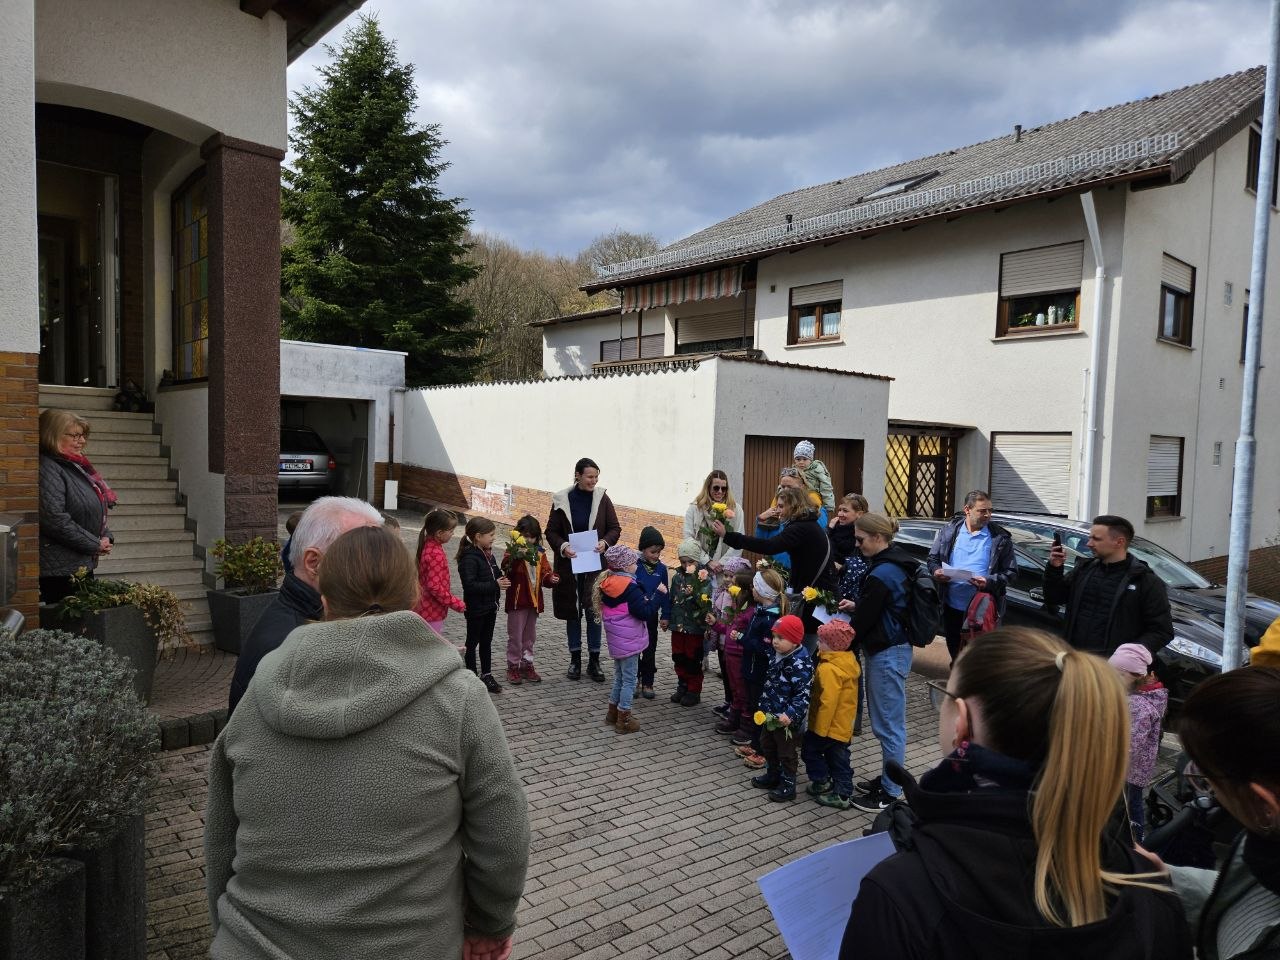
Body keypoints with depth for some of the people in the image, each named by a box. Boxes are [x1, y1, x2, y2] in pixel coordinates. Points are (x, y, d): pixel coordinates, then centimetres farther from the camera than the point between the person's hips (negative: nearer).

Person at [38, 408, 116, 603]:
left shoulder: (77, 466, 15)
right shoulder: (48, 469, -15)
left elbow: (96, 510, 23)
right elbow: (55, 519, -25)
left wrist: (105, 537, 5)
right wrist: (95, 544, -16)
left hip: (84, 564, 10)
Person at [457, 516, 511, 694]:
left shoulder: (488, 554, 6)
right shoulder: (469, 558, -21)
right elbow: (470, 585, -29)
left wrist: (502, 578, -1)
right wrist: (495, 585, -28)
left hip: (490, 606, 8)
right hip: (476, 608, -8)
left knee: (487, 642, 17)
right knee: (472, 643, 6)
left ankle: (487, 675, 28)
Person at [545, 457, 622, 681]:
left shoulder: (602, 499, -2)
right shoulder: (562, 501, -5)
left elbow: (615, 528, 4)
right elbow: (551, 531, 1)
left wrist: (605, 542, -16)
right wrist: (563, 546, -17)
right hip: (569, 564, 0)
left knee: (594, 612, 3)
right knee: (572, 612, 10)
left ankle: (594, 661, 16)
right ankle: (575, 659, 24)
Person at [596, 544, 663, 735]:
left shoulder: (607, 583, 5)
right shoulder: (629, 587, -21)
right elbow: (644, 612, -20)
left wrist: (645, 598, 5)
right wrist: (658, 593, -12)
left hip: (616, 639, 9)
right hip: (629, 640, -8)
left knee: (619, 676, 21)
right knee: (629, 679, 3)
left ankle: (612, 714, 31)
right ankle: (624, 719, 10)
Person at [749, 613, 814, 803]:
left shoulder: (800, 663, -25)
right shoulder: (778, 656, 3)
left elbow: (803, 693, -27)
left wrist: (790, 714, -34)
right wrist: (764, 706, 19)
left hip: (786, 719, -9)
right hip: (770, 714, 9)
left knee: (786, 751, 6)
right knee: (767, 744, 23)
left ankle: (787, 785, 21)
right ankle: (772, 775, 41)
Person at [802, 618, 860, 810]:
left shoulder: (829, 669, -26)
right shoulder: (849, 662, 3)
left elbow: (828, 702, -27)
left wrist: (820, 729, -19)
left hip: (830, 725, -8)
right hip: (843, 725, 8)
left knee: (810, 748, 12)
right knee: (838, 758, 16)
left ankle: (822, 783, 18)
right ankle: (844, 793, 20)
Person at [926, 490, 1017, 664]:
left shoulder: (1000, 538, -5)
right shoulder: (949, 530, 3)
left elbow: (1010, 571, -4)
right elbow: (933, 558, 10)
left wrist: (989, 582, -22)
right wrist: (936, 571, -12)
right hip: (952, 606, 3)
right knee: (955, 654, 19)